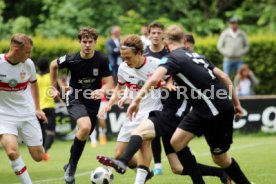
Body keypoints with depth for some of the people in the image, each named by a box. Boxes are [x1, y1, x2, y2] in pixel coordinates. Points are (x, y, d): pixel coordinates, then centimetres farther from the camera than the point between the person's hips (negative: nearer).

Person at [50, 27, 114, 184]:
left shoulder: (102, 60, -15)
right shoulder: (71, 59, -15)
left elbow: (109, 83, -15)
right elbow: (54, 65, 6)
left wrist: (101, 90, -37)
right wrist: (54, 87, 10)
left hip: (93, 101, 3)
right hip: (75, 99, -3)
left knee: (84, 135, 14)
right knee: (85, 127, -29)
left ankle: (71, 165, 40)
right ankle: (72, 166, -13)